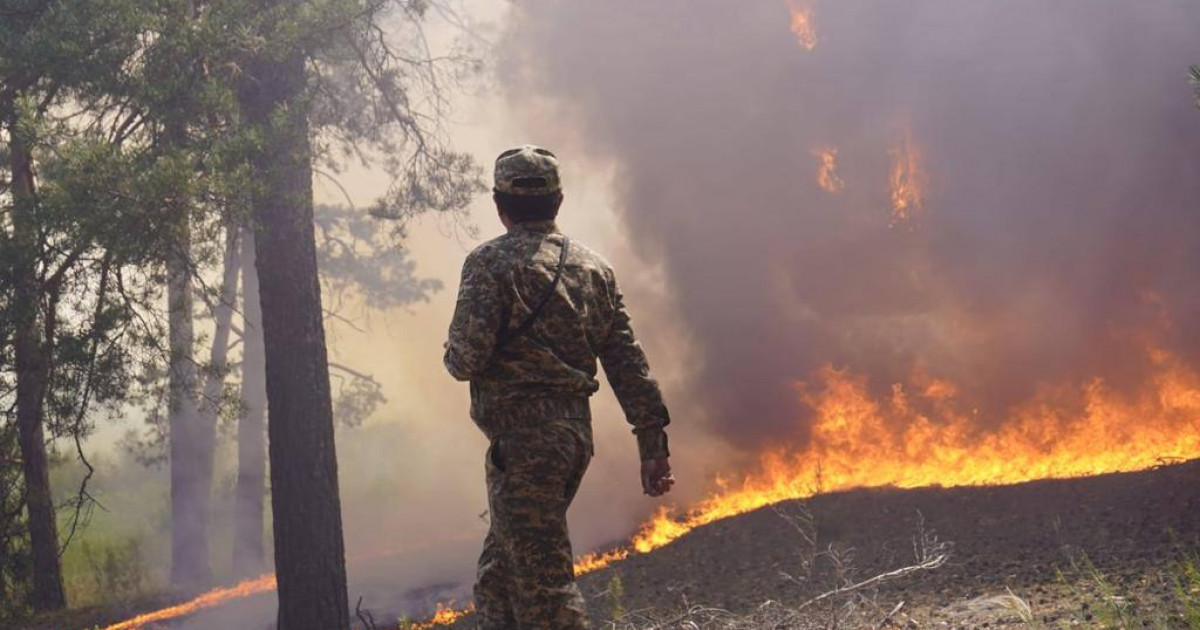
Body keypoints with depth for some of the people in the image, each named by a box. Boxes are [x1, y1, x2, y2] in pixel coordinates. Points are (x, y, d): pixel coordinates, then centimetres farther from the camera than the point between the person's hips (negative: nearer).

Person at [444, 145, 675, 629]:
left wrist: (454, 357, 9)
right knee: (499, 569, 19)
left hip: (521, 437, -7)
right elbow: (629, 362, 10)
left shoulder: (490, 262, -7)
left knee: (543, 579, -6)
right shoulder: (593, 267, 13)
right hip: (576, 433, 7)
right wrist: (653, 445, 10)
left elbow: (466, 357, -15)